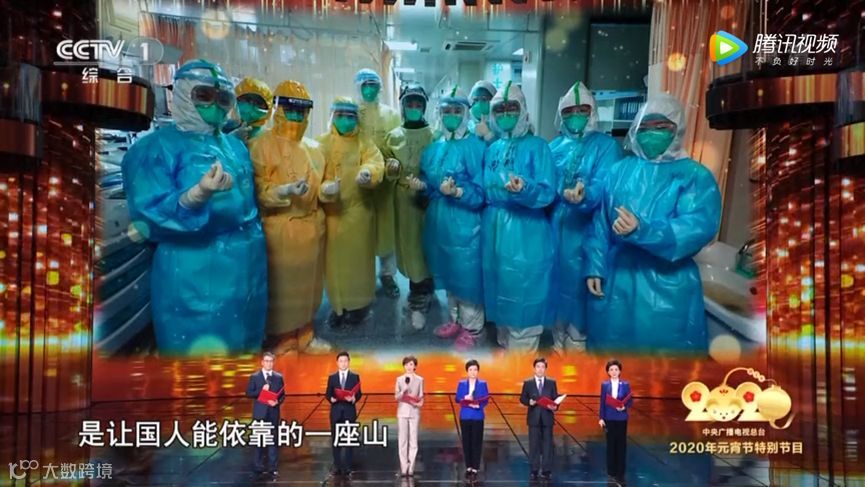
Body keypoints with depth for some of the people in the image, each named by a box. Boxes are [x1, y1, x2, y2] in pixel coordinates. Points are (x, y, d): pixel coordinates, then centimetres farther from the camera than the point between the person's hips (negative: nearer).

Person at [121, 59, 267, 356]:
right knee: (200, 347, 1)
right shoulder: (157, 147, -8)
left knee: (245, 344, 17)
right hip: (194, 276, -7)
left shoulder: (236, 145, 14)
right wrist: (197, 197, -34)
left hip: (248, 269, 7)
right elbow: (148, 216, -19)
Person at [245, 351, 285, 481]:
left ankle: (272, 469, 9)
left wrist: (277, 402, -13)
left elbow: (282, 395, 7)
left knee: (273, 441, 3)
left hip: (273, 413, 1)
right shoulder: (254, 377, 1)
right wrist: (261, 390, -17)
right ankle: (259, 469, 14)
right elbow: (249, 393, -4)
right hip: (260, 413, -1)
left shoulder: (279, 377, 6)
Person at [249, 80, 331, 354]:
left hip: (312, 226, 6)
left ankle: (305, 336, 30)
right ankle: (283, 342, 18)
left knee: (309, 283, 15)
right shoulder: (261, 145, -8)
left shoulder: (313, 147, 12)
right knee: (282, 287, 2)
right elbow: (257, 189, -12)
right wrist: (286, 190, -28)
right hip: (279, 228, -6)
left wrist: (326, 191, -2)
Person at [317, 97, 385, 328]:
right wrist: (324, 187, -29)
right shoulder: (321, 142, 4)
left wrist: (367, 172, -38)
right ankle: (338, 305, 22)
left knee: (358, 258, 6)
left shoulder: (364, 143, 5)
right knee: (334, 259, 7)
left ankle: (359, 304, 20)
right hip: (331, 213, 1)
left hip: (358, 211, 0)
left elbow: (376, 163, -14)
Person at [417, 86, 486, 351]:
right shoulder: (434, 148, 10)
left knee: (467, 274, 2)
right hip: (439, 220, 7)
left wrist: (456, 192, -27)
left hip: (464, 223, -7)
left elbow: (482, 192, -13)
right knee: (448, 272, 18)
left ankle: (472, 328, 20)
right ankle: (455, 320, 36)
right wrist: (422, 185, -2)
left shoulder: (474, 147, -11)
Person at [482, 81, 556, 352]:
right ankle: (505, 347, 33)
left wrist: (524, 189, -32)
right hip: (495, 231, 6)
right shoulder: (492, 149, 13)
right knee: (500, 292, 16)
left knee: (523, 297, -3)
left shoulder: (537, 146, -5)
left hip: (526, 235, -6)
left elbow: (547, 193, -15)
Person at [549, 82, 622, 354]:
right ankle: (559, 340, 30)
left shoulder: (606, 145, -3)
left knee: (579, 282, 1)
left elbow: (604, 185, -16)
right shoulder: (555, 146, 12)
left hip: (585, 228, -4)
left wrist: (584, 197, -35)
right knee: (557, 279, 13)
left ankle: (576, 344, 16)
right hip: (555, 225, 4)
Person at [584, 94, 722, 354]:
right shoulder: (619, 170, 9)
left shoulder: (696, 176, -4)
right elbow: (600, 223, 9)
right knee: (609, 346, 14)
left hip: (666, 289, -3)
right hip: (615, 281, 4)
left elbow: (699, 228, -19)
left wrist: (641, 230, -31)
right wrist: (595, 268, 3)